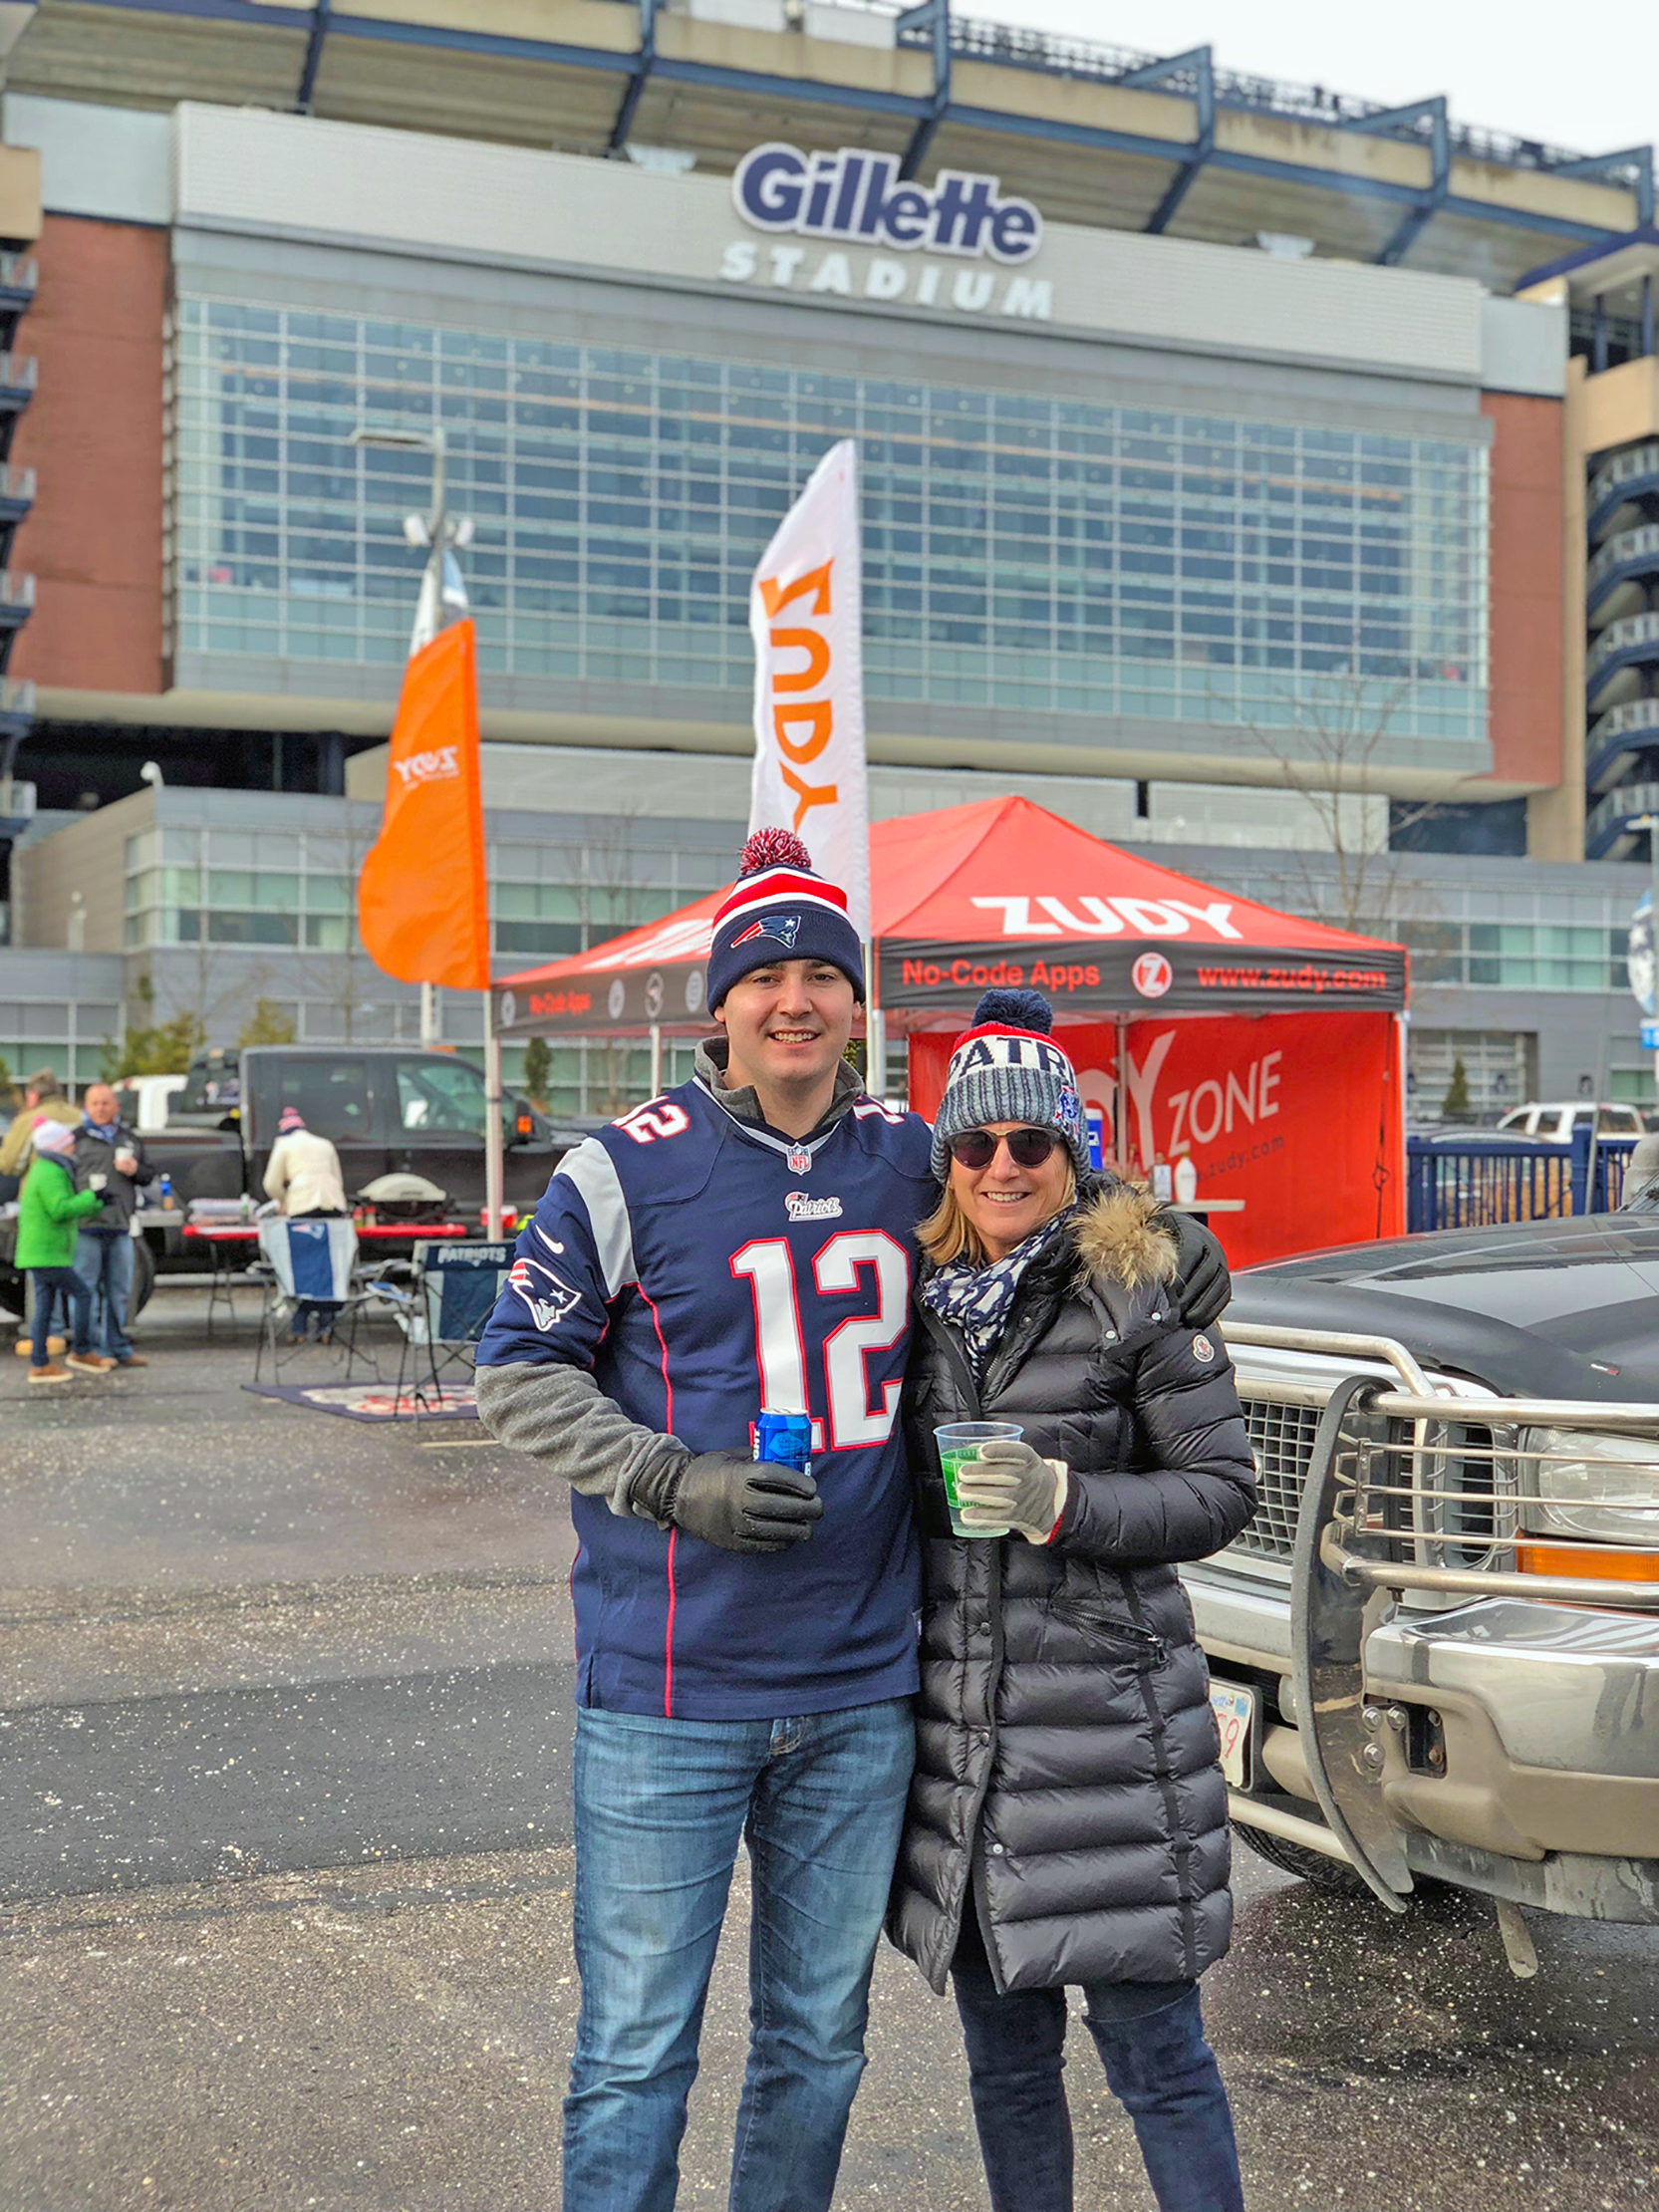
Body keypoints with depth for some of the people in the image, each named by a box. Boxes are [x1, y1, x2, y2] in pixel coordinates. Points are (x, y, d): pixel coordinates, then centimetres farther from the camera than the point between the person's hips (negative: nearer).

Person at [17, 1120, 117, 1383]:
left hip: (38, 1252, 10)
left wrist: (97, 1203, 23)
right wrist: (91, 1197, -17)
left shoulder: (43, 1171, 19)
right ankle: (81, 1352, 2)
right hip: (47, 1254, -10)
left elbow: (67, 1209, 26)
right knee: (82, 1295, -4)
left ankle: (40, 1364, 8)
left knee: (44, 1308, 8)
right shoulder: (50, 1174, -14)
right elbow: (61, 1210, -24)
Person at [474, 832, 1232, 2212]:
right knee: (636, 2049, 4)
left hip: (859, 1692, 4)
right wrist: (675, 1482, -15)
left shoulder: (911, 1157, 6)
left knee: (819, 2041, 17)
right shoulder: (629, 1169, -6)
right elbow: (519, 1374, -2)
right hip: (669, 1692, -4)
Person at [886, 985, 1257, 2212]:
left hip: (1105, 1715, -5)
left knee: (1154, 2048, 2)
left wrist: (1064, 1501, -20)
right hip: (954, 1719, 5)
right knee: (1006, 2053, 15)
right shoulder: (922, 1294, 8)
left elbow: (1223, 1489, -7)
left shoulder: (1138, 1288, -6)